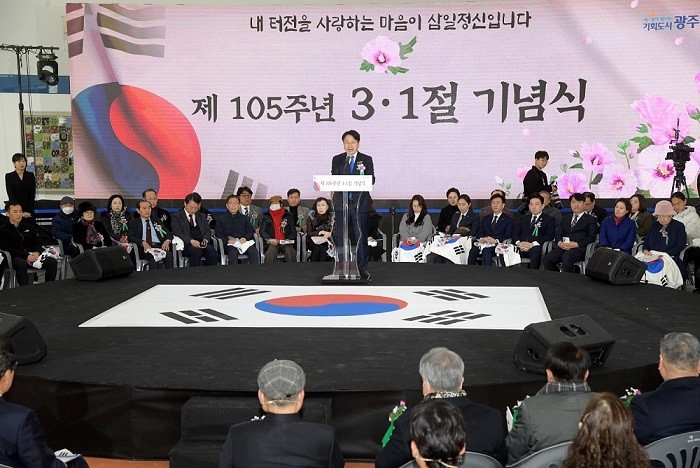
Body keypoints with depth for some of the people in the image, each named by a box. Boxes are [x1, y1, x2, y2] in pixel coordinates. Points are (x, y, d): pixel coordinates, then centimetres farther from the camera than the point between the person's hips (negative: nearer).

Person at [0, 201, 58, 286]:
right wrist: (26, 256, -21)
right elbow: (7, 249, -8)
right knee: (20, 264, -40)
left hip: (33, 255, 4)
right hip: (16, 258, -4)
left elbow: (38, 242, 15)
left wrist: (37, 252, -10)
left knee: (52, 262, -20)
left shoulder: (29, 227, 20)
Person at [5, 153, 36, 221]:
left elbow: (32, 195, 0)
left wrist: (28, 211, -11)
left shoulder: (31, 175, 5)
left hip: (29, 212, 2)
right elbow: (11, 196, -7)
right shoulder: (9, 176, 0)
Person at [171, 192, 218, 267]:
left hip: (201, 243, 4)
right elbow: (178, 232, -4)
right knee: (196, 251, -36)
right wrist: (191, 241, -21)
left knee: (212, 250, -29)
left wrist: (205, 240, -9)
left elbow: (207, 231, 16)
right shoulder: (177, 217, 12)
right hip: (186, 244, -4)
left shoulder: (202, 216, 27)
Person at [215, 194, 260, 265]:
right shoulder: (222, 220, 15)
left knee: (254, 251, -28)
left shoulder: (244, 219, 22)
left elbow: (250, 231, 14)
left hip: (243, 242, 2)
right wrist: (227, 240, -13)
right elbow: (219, 234, 7)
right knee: (233, 252, -36)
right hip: (230, 244, -2)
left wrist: (245, 238, -8)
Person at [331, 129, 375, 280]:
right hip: (342, 204, 2)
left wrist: (363, 175, -25)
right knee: (341, 238, 4)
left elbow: (371, 180, -3)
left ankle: (362, 267, 4)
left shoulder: (366, 160, 7)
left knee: (361, 237, -3)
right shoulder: (337, 160, 11)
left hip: (360, 204, -1)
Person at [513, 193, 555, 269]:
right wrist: (518, 243, -7)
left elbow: (549, 236, 1)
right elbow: (515, 233, 19)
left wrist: (532, 244, -14)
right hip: (521, 247, 3)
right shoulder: (523, 219, 30)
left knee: (535, 251, -40)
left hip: (536, 247, -3)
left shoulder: (549, 219, 16)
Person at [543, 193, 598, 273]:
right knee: (547, 259, -26)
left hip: (579, 248, -4)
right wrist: (559, 242, -6)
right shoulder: (565, 218, 29)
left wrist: (576, 244, -14)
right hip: (563, 246, 4)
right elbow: (558, 234, 18)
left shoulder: (590, 220, 15)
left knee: (567, 257, -39)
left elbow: (591, 238, 2)